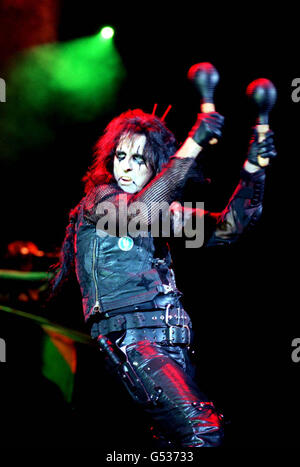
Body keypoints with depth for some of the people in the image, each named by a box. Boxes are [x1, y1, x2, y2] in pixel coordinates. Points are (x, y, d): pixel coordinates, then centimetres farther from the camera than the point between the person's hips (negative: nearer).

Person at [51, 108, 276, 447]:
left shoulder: (165, 212, 20)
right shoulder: (98, 200, 3)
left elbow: (226, 228, 10)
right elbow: (139, 213, -19)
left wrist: (252, 171, -5)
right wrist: (191, 146, -23)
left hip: (172, 345, 7)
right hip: (130, 340, -7)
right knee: (203, 431, -25)